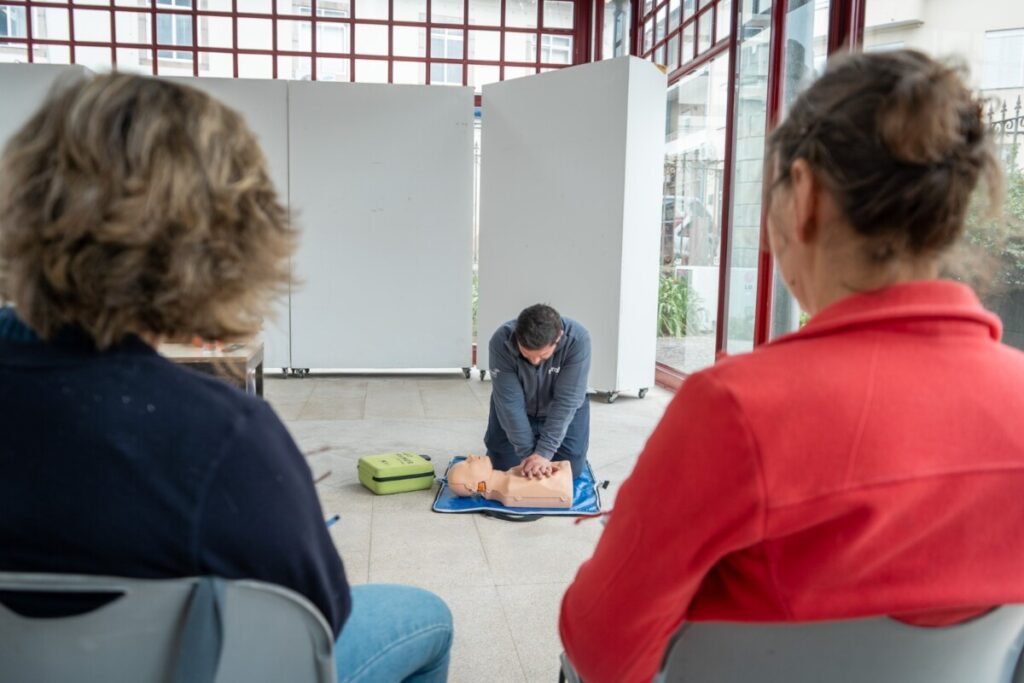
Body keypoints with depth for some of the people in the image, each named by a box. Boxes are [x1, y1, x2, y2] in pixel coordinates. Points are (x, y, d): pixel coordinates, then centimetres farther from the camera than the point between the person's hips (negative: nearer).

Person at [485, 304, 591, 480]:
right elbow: (510, 402, -28)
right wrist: (527, 452, -29)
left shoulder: (577, 339, -35)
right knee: (503, 468, 2)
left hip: (562, 411, 0)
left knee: (570, 470, -2)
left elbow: (566, 401, -32)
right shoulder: (501, 341, -33)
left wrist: (544, 451, -34)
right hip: (515, 412, 1)